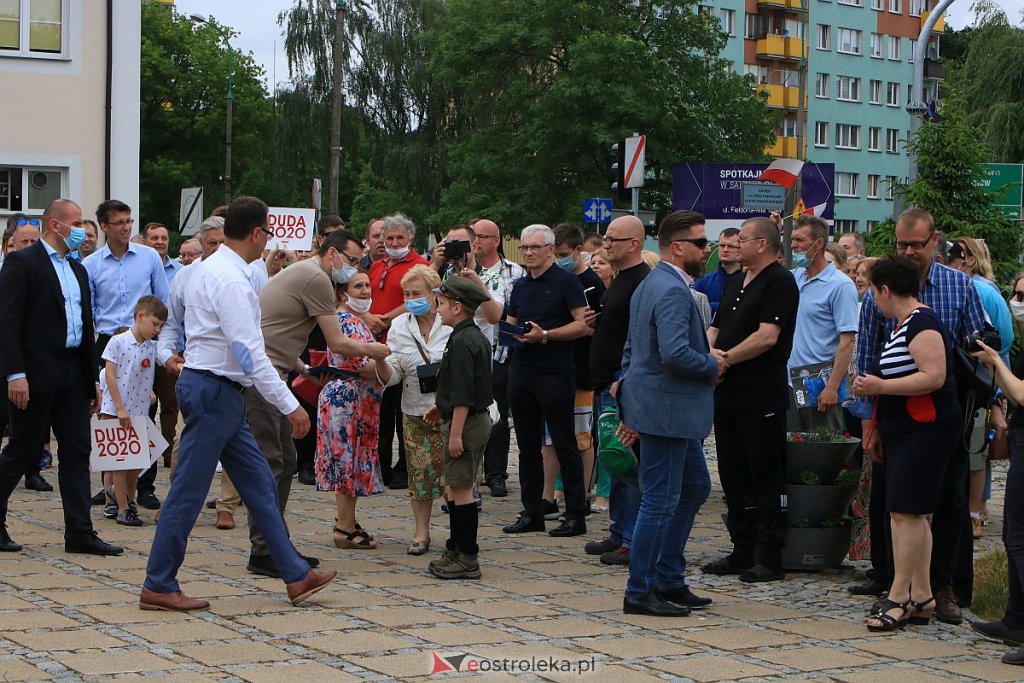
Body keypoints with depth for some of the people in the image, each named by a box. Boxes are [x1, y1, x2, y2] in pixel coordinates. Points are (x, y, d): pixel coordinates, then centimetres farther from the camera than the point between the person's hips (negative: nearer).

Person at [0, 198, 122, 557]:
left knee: (77, 450, 3)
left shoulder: (77, 270, 19)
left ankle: (80, 533, 4)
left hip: (72, 375, 8)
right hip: (36, 374, -8)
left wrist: (93, 379, 18)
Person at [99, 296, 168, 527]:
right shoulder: (118, 342, -9)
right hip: (115, 410, -5)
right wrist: (121, 409, -14)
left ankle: (127, 496, 33)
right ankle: (123, 509, 8)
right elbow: (109, 375, -11)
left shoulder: (152, 347, 5)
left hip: (139, 411, 5)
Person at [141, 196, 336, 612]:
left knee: (259, 485, 11)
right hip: (214, 391, -11)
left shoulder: (209, 268, 13)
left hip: (221, 393, 11)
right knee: (189, 492, -3)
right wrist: (290, 406, -22)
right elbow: (249, 353, -23)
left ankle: (296, 576, 15)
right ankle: (157, 587, 4)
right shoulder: (231, 280, -19)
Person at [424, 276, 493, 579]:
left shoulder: (461, 342, -18)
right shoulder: (477, 337, 13)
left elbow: (463, 393, -22)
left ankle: (466, 557, -4)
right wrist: (443, 408, 28)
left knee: (460, 489, -6)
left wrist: (455, 432, -22)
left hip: (466, 422, -10)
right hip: (477, 418, 10)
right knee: (455, 488, 17)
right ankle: (457, 549, 25)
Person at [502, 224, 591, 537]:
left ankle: (575, 515, 2)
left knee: (565, 446, -3)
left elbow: (585, 325, -12)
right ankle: (531, 513, 17)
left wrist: (544, 335, -18)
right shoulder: (520, 287, 16)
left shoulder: (566, 282, -5)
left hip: (555, 373, -7)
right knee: (528, 446, 10)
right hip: (521, 371, 7)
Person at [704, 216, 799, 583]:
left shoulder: (779, 282, -9)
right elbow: (716, 329, 20)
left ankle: (769, 559, 0)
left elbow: (767, 336, -18)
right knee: (733, 475, 12)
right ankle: (743, 551, 20)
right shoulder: (736, 282, 19)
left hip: (762, 397, -9)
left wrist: (726, 358, -14)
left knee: (766, 478, -4)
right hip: (729, 394, 9)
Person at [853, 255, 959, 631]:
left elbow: (934, 377, -25)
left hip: (926, 431, -11)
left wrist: (881, 386, -22)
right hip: (904, 432, 11)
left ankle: (898, 597, -12)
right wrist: (876, 430, 26)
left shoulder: (922, 324, -15)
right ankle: (921, 597, 12)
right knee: (913, 513, 9)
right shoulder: (903, 325, 18)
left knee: (904, 511, -12)